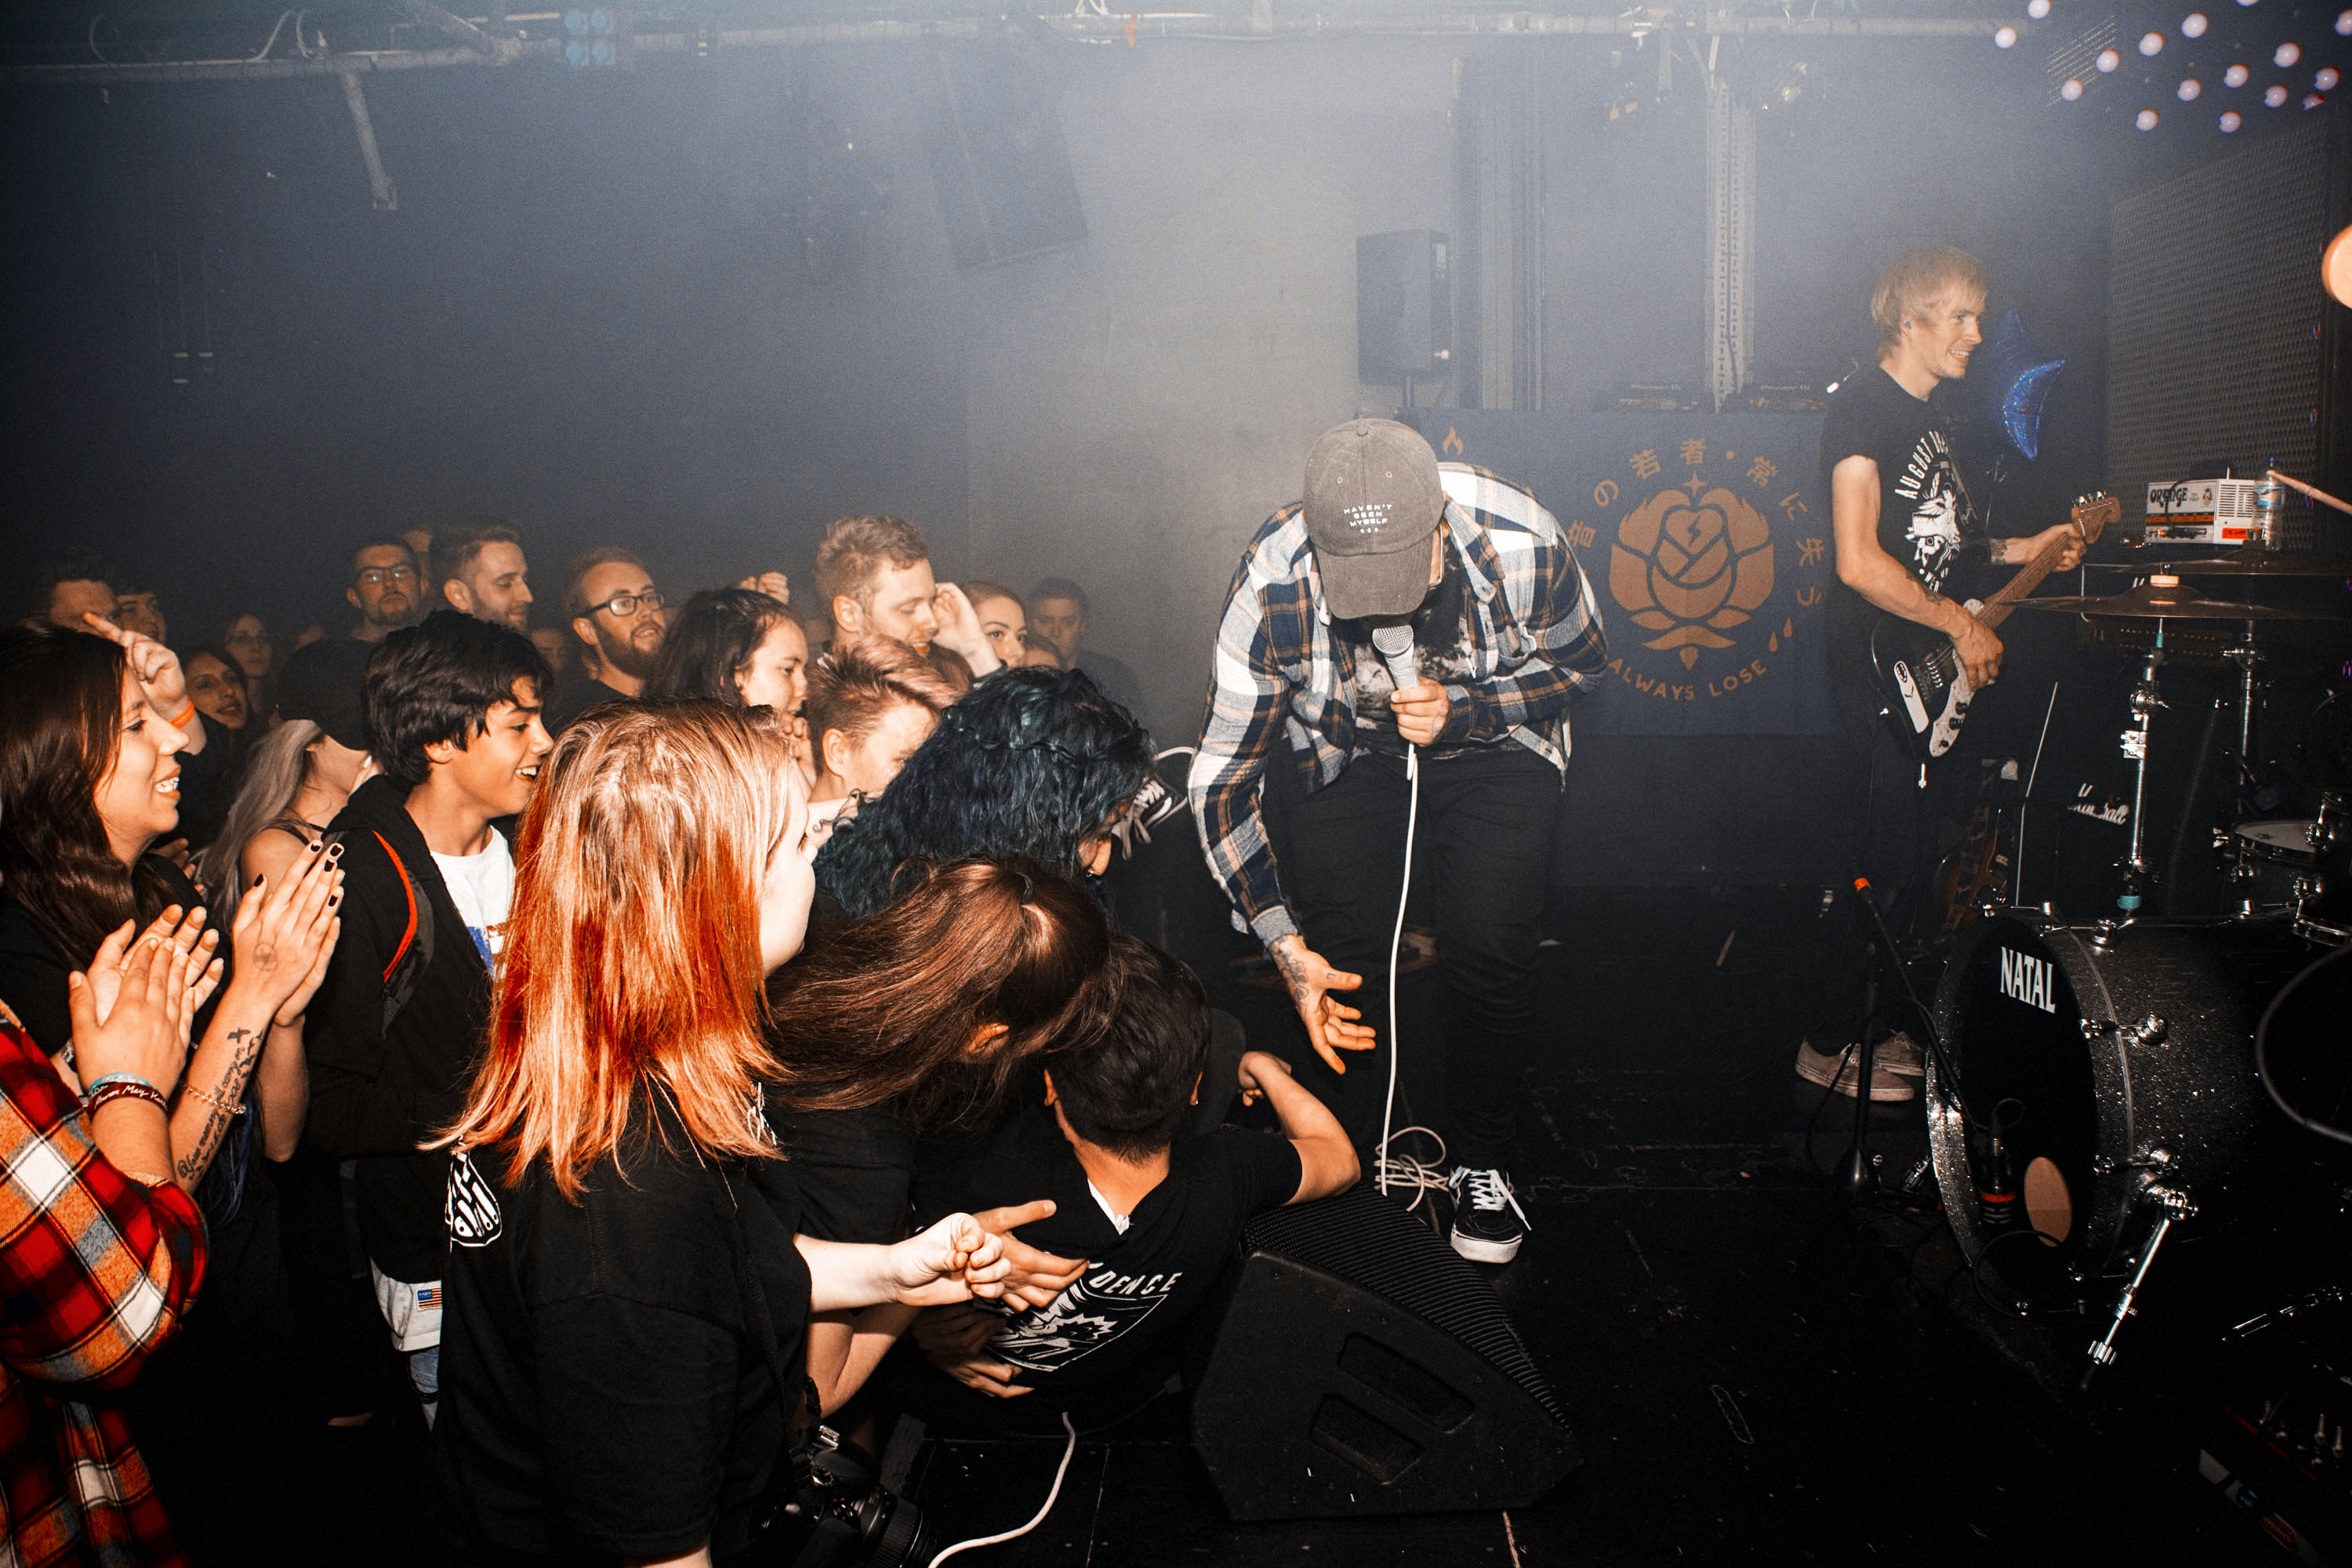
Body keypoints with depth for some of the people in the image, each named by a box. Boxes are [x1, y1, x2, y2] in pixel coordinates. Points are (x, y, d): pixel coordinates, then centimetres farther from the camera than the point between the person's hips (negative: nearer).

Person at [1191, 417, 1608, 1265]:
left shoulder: (1521, 544, -30)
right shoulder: (1271, 583, -29)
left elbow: (1581, 659, -7)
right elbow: (1220, 779, -21)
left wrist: (1461, 711, -25)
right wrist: (1285, 946, -25)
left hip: (1493, 745, 0)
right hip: (1345, 752, 0)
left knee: (1489, 941, -17)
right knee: (1335, 952, -13)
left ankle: (1482, 1164, 8)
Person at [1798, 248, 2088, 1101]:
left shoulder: (1929, 414, 18)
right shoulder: (1863, 404, -13)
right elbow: (1860, 561, -23)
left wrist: (2026, 549, 17)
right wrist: (1961, 623, -18)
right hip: (1882, 675, -10)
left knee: (1923, 859, 13)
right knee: (1891, 865, -7)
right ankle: (1830, 1046, 5)